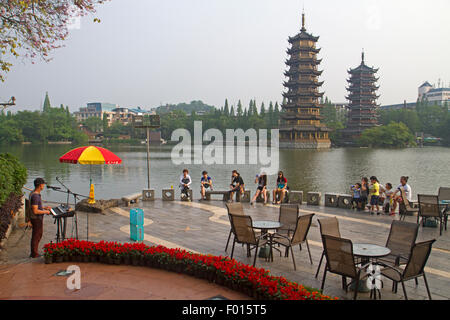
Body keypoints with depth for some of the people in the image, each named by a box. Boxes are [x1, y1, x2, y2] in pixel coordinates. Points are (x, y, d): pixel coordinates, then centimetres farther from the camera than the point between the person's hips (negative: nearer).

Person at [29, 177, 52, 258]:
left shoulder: (33, 193, 6)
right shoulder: (35, 196, -26)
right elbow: (35, 211, -27)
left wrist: (44, 207, 13)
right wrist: (45, 212, -16)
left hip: (36, 218, 10)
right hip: (37, 219, -10)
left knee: (35, 236, 20)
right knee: (37, 236, 3)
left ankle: (34, 252, 31)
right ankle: (35, 254, 15)